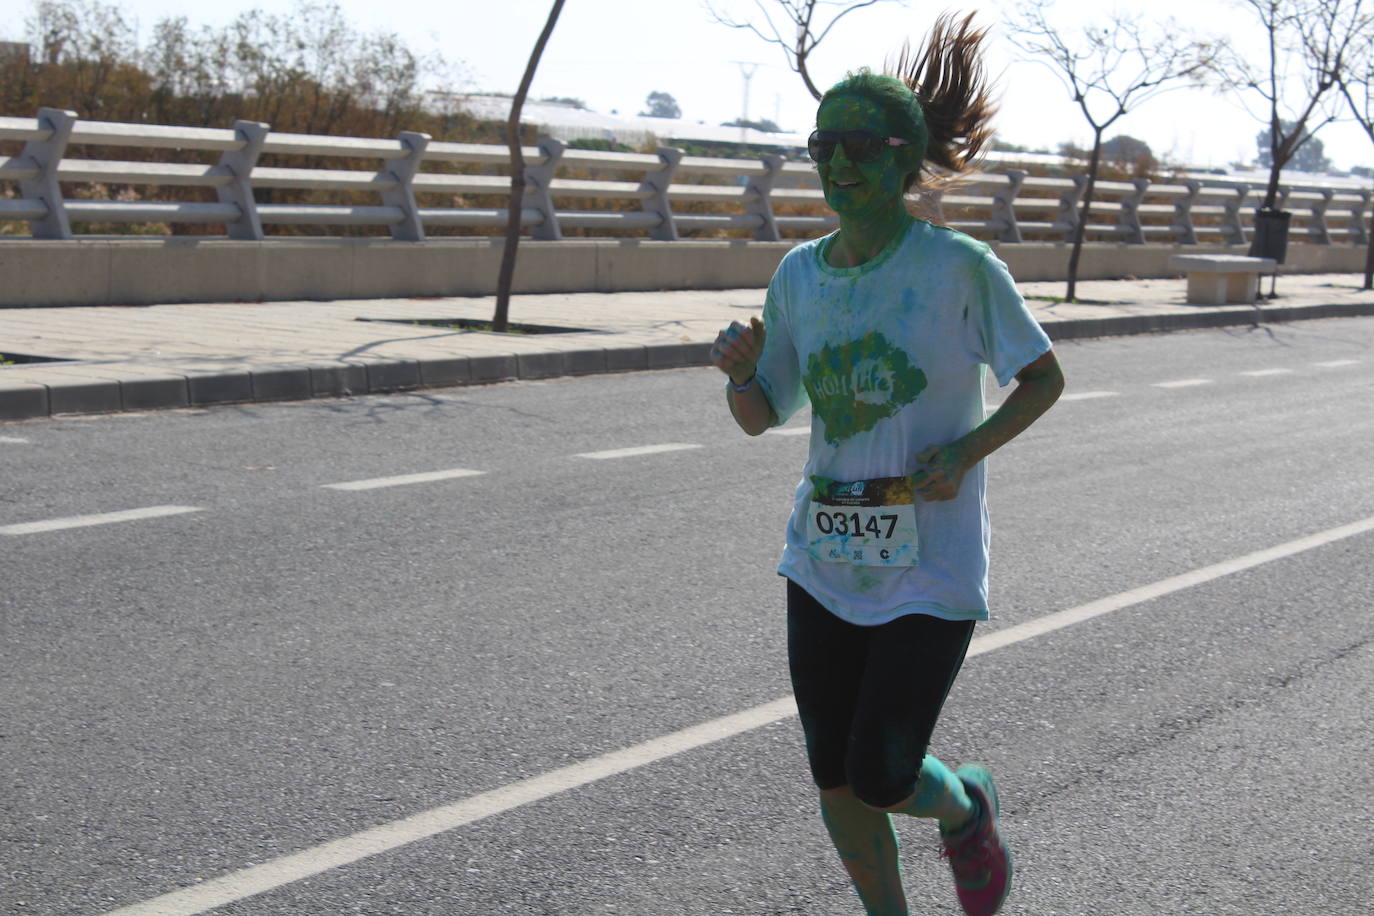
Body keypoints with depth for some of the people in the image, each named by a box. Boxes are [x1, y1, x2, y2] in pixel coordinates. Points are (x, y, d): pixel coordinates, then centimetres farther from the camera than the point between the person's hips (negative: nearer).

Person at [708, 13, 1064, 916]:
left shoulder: (958, 264, -10)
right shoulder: (799, 274, 3)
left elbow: (1044, 378, -1)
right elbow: (762, 416, 11)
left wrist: (968, 450, -18)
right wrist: (740, 371, -12)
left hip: (931, 569, -5)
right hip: (826, 561, 5)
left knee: (882, 780, -6)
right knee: (836, 780, 10)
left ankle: (967, 805, 29)